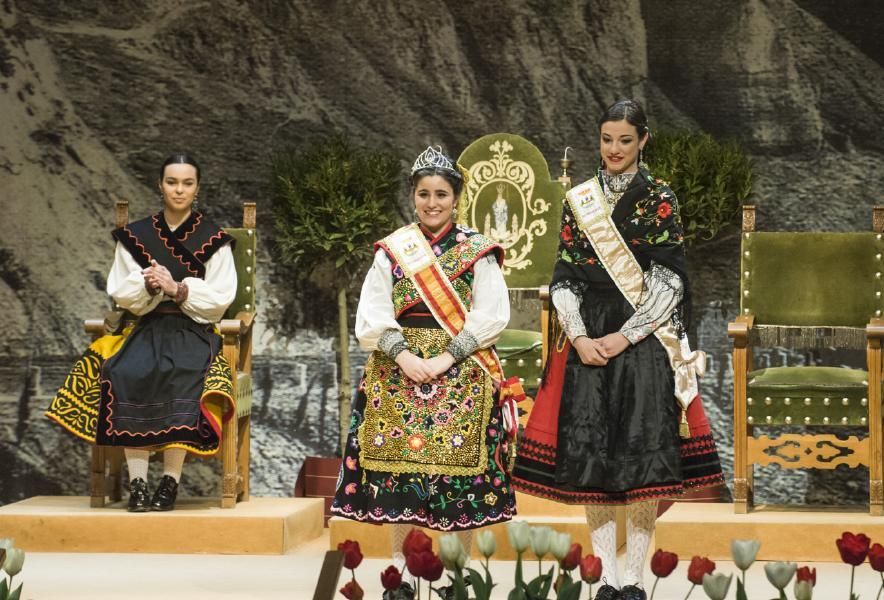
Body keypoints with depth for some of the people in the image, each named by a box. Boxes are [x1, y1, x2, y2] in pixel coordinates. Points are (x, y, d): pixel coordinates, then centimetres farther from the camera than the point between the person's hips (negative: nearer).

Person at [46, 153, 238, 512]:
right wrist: (146, 284, -12)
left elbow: (222, 295, -1)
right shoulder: (135, 237, 12)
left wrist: (178, 288, -15)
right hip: (148, 328, 2)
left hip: (194, 331, -2)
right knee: (126, 374, -32)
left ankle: (170, 481, -32)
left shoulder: (214, 240, 6)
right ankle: (137, 481, -32)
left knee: (182, 375, -36)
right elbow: (120, 293, 9)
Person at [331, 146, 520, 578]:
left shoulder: (478, 251, 3)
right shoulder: (391, 250, 8)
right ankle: (400, 561, 10)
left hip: (461, 375, -2)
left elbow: (491, 316, -5)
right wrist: (403, 354, -14)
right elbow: (372, 315, 2)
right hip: (397, 371, 2)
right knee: (399, 462, 0)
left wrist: (446, 357, -14)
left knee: (457, 461, -3)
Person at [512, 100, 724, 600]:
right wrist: (578, 337, -8)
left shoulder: (660, 200, 1)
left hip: (644, 339, -3)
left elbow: (668, 281, -4)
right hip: (586, 339, 3)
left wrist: (625, 336, -13)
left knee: (642, 454, -6)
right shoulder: (579, 201, 10)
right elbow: (564, 277, 7)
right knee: (590, 453, -1)